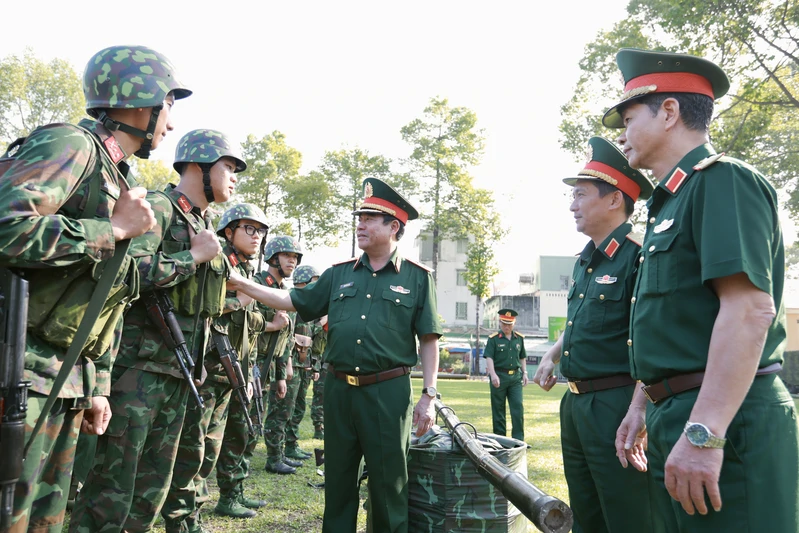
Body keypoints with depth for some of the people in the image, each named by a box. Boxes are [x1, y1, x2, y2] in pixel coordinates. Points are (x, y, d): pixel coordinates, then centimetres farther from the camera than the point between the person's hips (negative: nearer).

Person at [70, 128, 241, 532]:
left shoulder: (205, 228, 17)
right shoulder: (157, 209, -8)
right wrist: (195, 256, -15)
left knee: (152, 490, 14)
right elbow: (128, 271, -26)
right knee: (112, 488, -4)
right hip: (138, 366, -8)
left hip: (179, 373, 8)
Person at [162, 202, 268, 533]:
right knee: (189, 450, -3)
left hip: (227, 373, 9)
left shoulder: (249, 275, 18)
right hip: (202, 368, -8)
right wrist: (236, 303, -19)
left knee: (209, 451, 14)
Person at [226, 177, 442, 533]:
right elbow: (295, 302, 14)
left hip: (388, 392, -4)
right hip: (338, 389, 4)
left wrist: (429, 395, -7)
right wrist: (240, 283, 7)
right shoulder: (339, 274, 11)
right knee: (337, 481, 15)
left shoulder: (417, 277, 0)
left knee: (388, 483, 5)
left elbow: (428, 341, -1)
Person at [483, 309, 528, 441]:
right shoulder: (493, 339, -2)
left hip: (515, 377, 3)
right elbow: (489, 358, -10)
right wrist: (493, 375, -22)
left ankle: (519, 439, 1)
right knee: (498, 410, 4)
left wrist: (524, 373, 10)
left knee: (518, 407, -4)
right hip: (499, 377, -3)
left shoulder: (519, 338, 11)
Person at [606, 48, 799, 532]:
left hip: (725, 421, -9)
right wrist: (643, 406, 21)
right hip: (675, 418, 9)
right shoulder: (672, 201, 19)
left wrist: (704, 434, -28)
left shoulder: (723, 180, -11)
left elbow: (750, 310, -23)